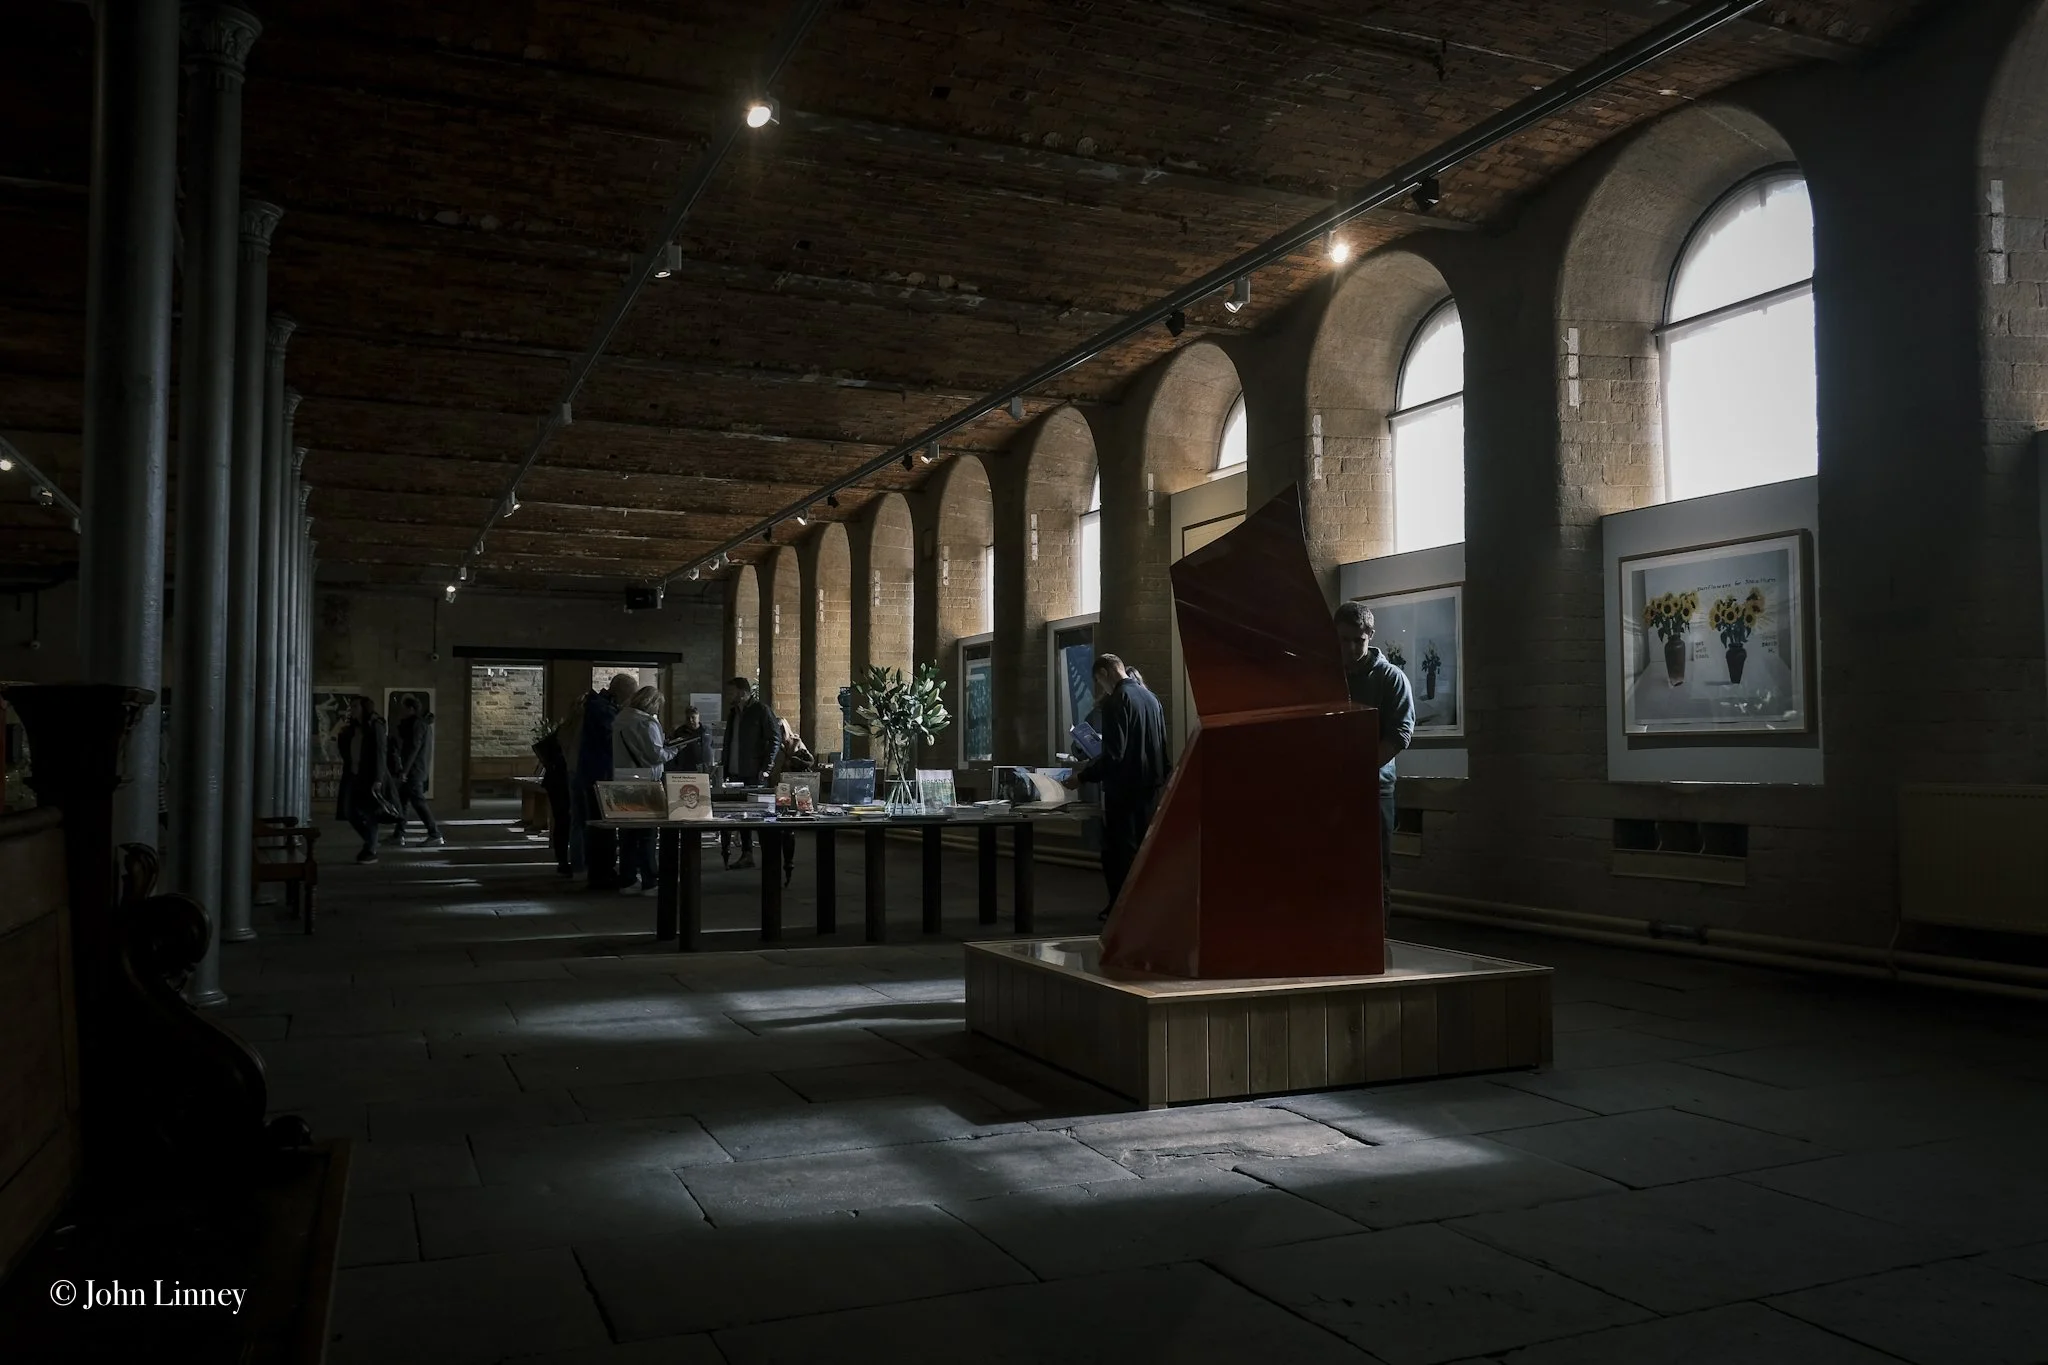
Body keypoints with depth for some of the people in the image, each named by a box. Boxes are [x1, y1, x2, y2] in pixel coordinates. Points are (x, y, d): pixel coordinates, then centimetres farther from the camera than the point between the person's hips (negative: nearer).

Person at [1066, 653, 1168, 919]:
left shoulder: (1117, 700, -15)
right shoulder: (1151, 697, 9)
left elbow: (1113, 753, -21)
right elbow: (1161, 746, 16)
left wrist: (1083, 776, -14)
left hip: (1123, 788, -8)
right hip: (1150, 785, 8)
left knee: (1118, 848, 1)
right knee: (1143, 845, 15)